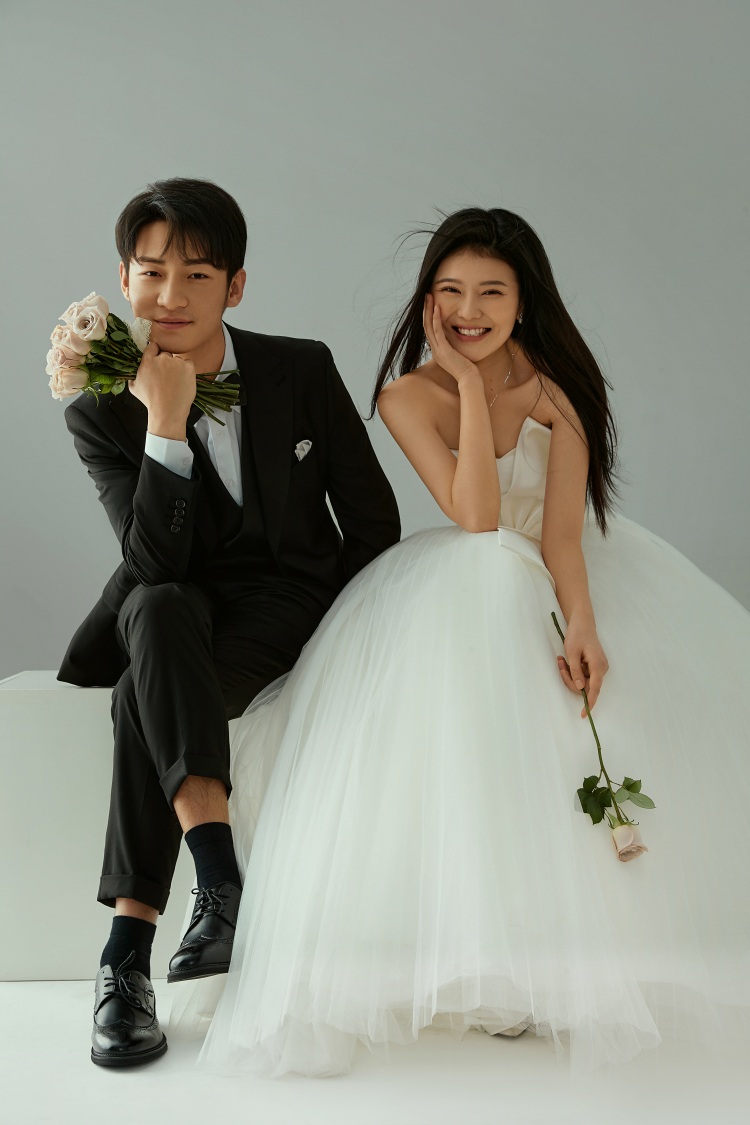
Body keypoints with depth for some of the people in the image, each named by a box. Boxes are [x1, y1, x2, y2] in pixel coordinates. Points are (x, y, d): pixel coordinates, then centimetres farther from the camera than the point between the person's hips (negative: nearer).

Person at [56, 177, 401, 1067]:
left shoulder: (304, 371, -3)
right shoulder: (101, 414, -7)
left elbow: (374, 519, 3)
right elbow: (153, 563, -19)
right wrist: (166, 423, -27)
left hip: (291, 602, -1)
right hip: (182, 609, 1)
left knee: (144, 694, -30)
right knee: (154, 611, -37)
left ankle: (128, 949, -25)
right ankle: (221, 881, -40)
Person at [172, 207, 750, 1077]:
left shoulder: (556, 386, -6)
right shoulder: (409, 396, -7)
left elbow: (562, 530, -15)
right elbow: (476, 517, -19)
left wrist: (581, 626, -33)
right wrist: (470, 382, -20)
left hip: (564, 581, 2)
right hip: (466, 593, -1)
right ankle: (491, 954, -22)